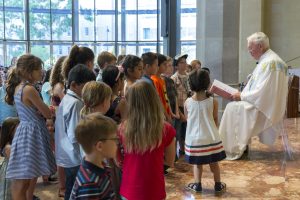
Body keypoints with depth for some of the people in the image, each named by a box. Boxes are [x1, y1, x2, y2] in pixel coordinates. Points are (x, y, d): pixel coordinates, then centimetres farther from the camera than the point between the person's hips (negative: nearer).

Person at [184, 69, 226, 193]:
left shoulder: (187, 102, -10)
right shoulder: (213, 101, -11)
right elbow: (215, 120, 1)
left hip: (194, 138, 0)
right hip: (210, 137, 0)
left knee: (197, 163, 15)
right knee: (214, 163, 15)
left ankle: (197, 185, 21)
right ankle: (218, 185, 27)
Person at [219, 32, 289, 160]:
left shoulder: (270, 62, -21)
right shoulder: (266, 60, 12)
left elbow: (261, 92, -25)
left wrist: (241, 96, -13)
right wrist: (241, 94, 4)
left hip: (266, 109, -10)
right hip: (264, 104, 10)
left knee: (233, 108, -12)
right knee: (234, 107, 10)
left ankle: (234, 149, -3)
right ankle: (240, 144, 13)